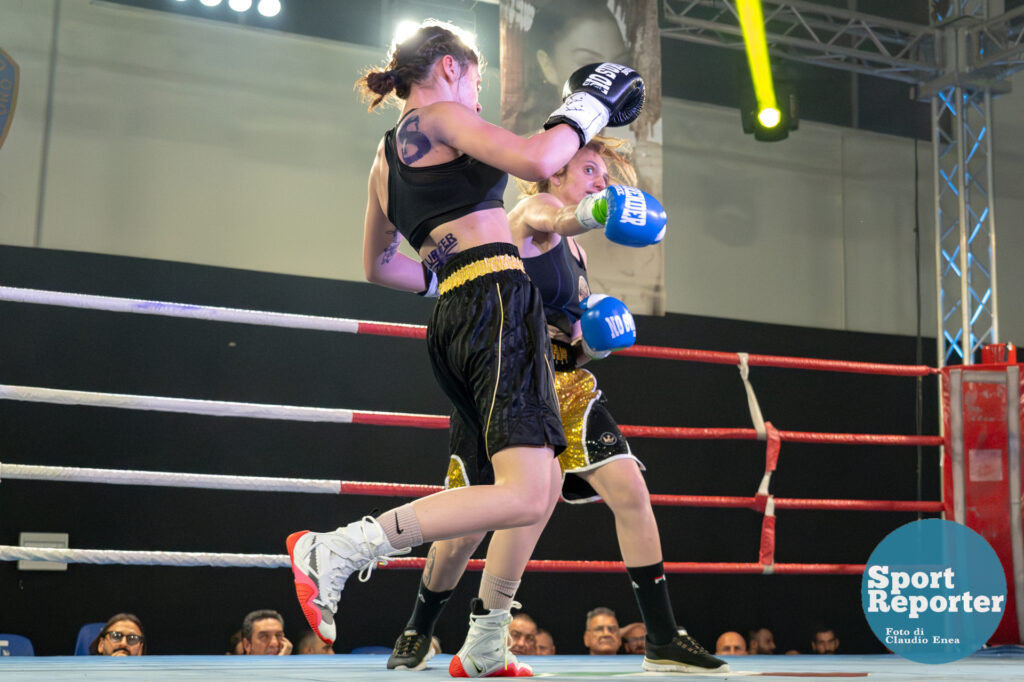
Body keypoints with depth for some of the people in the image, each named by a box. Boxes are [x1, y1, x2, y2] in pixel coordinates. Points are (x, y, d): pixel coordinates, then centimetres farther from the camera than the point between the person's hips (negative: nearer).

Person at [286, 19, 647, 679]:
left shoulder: (386, 158, 25)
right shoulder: (439, 117, -1)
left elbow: (378, 266, 35)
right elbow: (536, 160, -15)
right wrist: (587, 105, 1)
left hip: (452, 322, 10)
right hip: (497, 302, -10)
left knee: (543, 485, 16)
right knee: (524, 495, -18)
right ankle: (332, 551, -19)